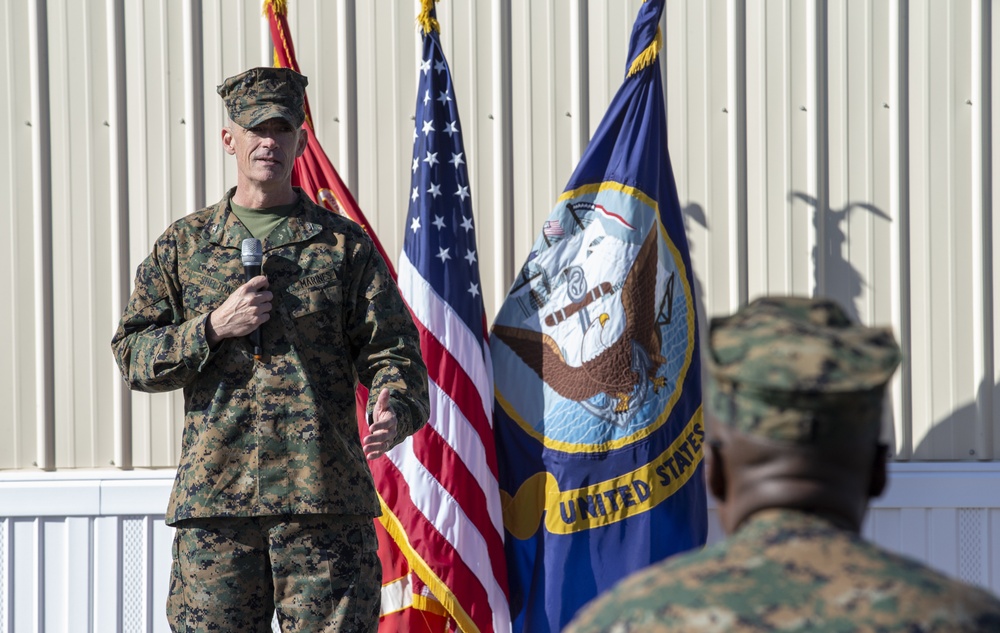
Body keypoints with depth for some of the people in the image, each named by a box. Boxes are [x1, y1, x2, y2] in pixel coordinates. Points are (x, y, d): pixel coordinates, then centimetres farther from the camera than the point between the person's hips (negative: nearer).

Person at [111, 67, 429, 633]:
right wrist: (214, 328, -6)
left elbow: (390, 346, 5)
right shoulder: (183, 245, 13)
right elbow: (133, 355, 10)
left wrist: (395, 409, -17)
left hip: (325, 495, -1)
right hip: (214, 497, 1)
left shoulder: (344, 244, 10)